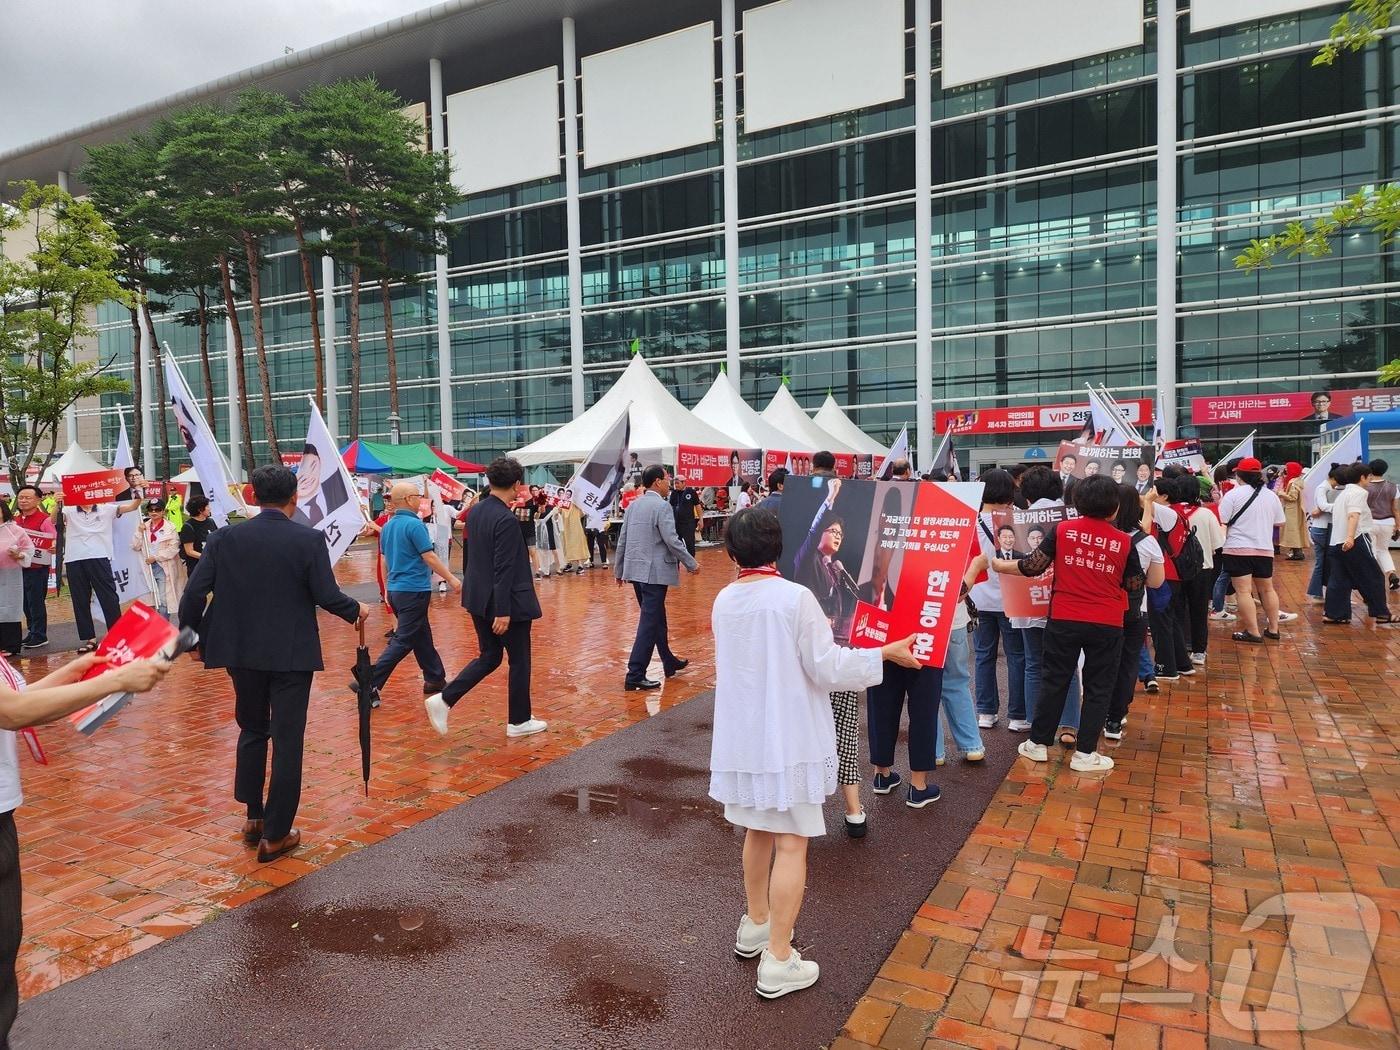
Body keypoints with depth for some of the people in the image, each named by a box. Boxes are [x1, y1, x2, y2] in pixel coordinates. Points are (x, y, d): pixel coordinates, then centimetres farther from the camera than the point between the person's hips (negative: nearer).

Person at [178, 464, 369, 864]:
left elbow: (194, 592, -5)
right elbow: (326, 595, -12)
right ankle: (275, 835, 11)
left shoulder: (226, 538, -3)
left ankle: (253, 816, 29)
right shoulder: (309, 539, -11)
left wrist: (190, 636, 10)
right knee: (287, 741, 5)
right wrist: (356, 610, 7)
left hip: (242, 652, 4)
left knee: (252, 730, 23)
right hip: (292, 654, -3)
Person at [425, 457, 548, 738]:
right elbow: (504, 570, -24)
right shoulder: (507, 520, -22)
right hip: (506, 602, -8)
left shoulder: (475, 511, 4)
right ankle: (519, 721, 21)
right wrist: (503, 612, -22)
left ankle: (443, 700, 8)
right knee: (519, 661, 9)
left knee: (489, 656, 19)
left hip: (478, 599, 8)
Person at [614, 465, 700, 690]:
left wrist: (618, 570, 22)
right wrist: (692, 564, -7)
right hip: (654, 572, -8)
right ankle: (635, 675, -4)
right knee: (649, 622, -4)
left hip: (635, 571, 8)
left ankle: (670, 663, 34)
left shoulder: (633, 505, 10)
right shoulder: (662, 506, -13)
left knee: (657, 618, 20)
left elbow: (622, 541, 13)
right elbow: (672, 541, -18)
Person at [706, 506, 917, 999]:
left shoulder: (724, 601, 0)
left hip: (742, 737, 6)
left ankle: (755, 926, 39)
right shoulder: (796, 598, -18)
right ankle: (778, 962, 10)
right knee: (791, 843, 4)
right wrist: (886, 653, -5)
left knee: (758, 832, 23)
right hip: (788, 738, -6)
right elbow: (827, 668, -15)